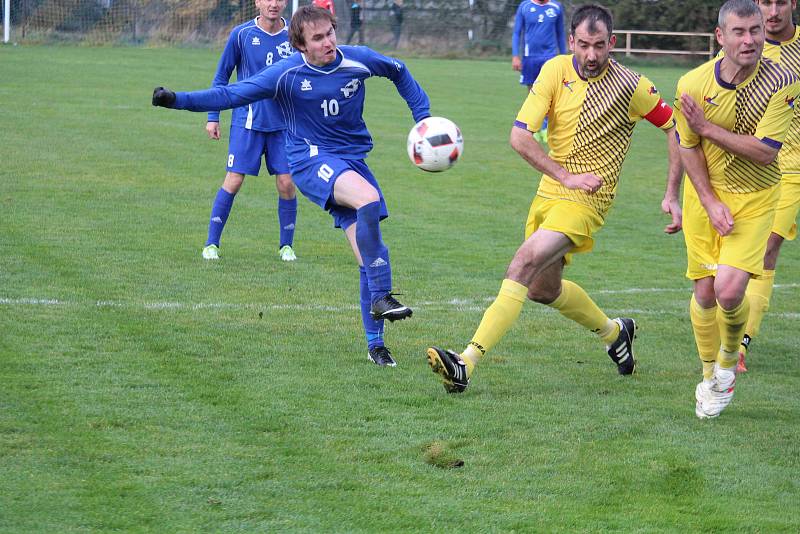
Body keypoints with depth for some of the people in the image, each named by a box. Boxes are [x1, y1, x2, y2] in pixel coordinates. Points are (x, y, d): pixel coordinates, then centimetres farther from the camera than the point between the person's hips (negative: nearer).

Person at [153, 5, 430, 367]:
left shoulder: (358, 60, -3)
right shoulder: (287, 74, -12)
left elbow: (399, 72, 18)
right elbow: (231, 94, -13)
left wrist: (423, 114, 13)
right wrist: (178, 100, -24)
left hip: (353, 159, 4)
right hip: (312, 160, -4)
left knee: (369, 255, -2)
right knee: (369, 199, -35)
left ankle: (375, 343, 9)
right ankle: (380, 297, -28)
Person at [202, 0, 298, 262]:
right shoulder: (242, 34, -4)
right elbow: (221, 76, 5)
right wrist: (212, 117, 2)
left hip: (284, 123, 2)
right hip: (247, 121, -2)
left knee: (286, 183, -3)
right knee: (233, 181, -6)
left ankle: (286, 245, 13)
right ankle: (211, 243, 4)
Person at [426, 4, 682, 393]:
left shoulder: (631, 86, -11)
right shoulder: (555, 71, -5)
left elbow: (675, 128, 1)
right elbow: (519, 136, -8)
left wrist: (672, 197, -3)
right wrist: (567, 177, -16)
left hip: (585, 201, -6)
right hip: (549, 192, 6)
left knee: (525, 263, -24)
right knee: (542, 289, 20)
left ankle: (467, 364, -29)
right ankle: (614, 332, 46)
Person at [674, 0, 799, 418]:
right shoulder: (693, 84, -12)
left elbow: (764, 151, -20)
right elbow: (689, 149, -2)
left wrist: (707, 127, -19)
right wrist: (710, 203, -10)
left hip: (755, 197, -2)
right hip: (705, 195, 2)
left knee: (729, 289, -17)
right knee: (704, 292, 2)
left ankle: (729, 357, 15)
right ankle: (710, 377, 26)